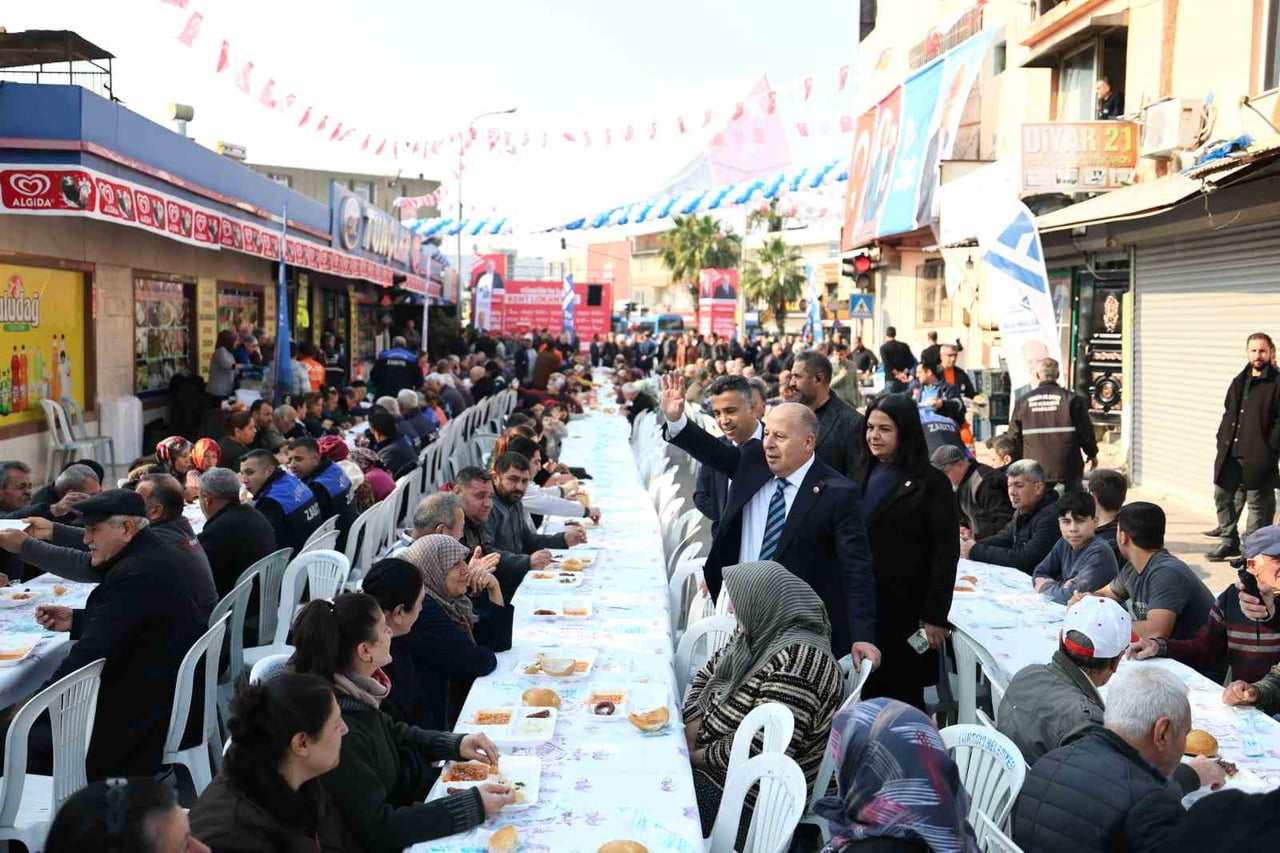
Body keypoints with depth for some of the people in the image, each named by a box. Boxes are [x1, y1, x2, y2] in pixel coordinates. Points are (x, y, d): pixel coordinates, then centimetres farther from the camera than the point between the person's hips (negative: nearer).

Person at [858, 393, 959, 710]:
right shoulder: (863, 476, 11)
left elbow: (946, 553, -9)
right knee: (868, 695, 9)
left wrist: (935, 616, -13)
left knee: (904, 695, 5)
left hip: (907, 611, -5)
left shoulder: (930, 483, -6)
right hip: (861, 607, 5)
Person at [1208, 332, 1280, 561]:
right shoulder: (1239, 381, 15)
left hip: (1258, 456, -7)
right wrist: (1222, 440, 11)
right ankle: (1228, 541, 23)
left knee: (1257, 502, 2)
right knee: (1222, 495, 11)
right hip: (1230, 452, 7)